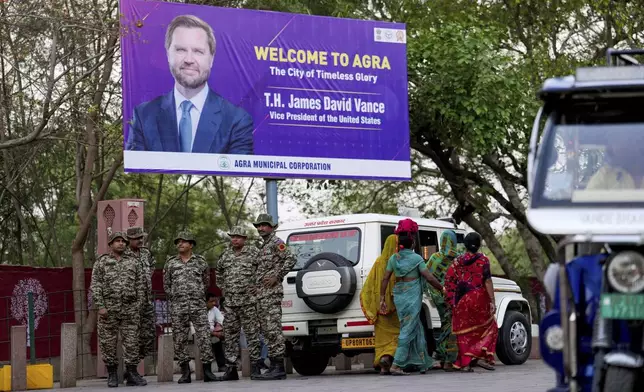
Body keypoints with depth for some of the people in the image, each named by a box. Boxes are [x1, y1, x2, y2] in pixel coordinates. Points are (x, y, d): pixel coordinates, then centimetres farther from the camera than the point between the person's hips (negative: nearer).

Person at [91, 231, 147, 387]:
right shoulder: (101, 262, 6)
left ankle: (131, 374, 5)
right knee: (108, 342, 1)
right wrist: (100, 306, -9)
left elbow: (139, 286, 11)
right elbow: (95, 286, 0)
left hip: (130, 309, 2)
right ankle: (112, 374, 10)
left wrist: (139, 306, 3)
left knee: (132, 342, -1)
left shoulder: (134, 262, 12)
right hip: (109, 308, -2)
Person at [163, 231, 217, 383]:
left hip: (199, 306, -1)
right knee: (180, 339, 1)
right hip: (178, 308, 1)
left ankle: (207, 371, -4)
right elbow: (166, 285, 13)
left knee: (204, 337, -7)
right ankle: (185, 373, 6)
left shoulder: (200, 261, 7)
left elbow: (206, 282, 16)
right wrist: (175, 298, 8)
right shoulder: (170, 263, 8)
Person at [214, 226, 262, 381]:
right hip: (230, 302, 5)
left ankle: (255, 367, 2)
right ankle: (231, 369, 10)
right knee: (230, 334, 5)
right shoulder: (225, 255, 12)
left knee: (252, 333, -3)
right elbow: (219, 273, 29)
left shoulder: (253, 252, -2)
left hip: (248, 300, -5)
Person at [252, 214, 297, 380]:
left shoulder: (276, 243, -4)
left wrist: (276, 277, -18)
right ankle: (274, 365, 10)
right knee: (266, 330, 8)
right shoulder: (264, 246, 23)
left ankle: (279, 368, -14)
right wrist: (256, 286, 15)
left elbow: (291, 259, -17)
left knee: (273, 330, -13)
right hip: (261, 294, 10)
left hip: (272, 293, -10)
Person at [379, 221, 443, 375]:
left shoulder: (393, 258, 5)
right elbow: (429, 277, -10)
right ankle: (396, 365, -10)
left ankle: (423, 363, 21)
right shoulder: (416, 258, -8)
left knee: (416, 328, 16)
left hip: (398, 295, 6)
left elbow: (385, 279, 3)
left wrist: (382, 299, 7)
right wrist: (442, 289, 3)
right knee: (408, 330, -3)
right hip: (412, 296, -5)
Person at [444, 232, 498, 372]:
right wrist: (492, 301, -9)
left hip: (462, 302, 3)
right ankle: (481, 356, -2)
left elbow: (449, 280, 1)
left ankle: (465, 363, 1)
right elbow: (487, 281, -10)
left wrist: (452, 301, 8)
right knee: (488, 327, 13)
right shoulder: (482, 260, -5)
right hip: (479, 300, -3)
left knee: (464, 331, 7)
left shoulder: (458, 262, 4)